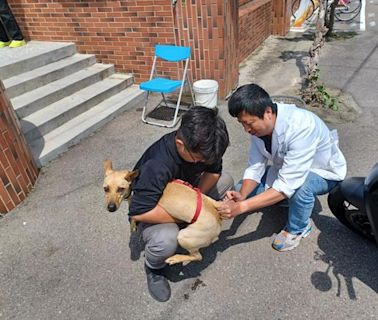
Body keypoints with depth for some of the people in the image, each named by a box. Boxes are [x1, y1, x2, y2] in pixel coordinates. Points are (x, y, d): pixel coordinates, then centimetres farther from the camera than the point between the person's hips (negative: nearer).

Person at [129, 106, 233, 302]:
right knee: (166, 240, -38)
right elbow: (138, 212, -41)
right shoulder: (156, 166, -41)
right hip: (152, 208, -6)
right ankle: (153, 267, 0)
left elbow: (213, 171, -4)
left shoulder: (200, 146, -21)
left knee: (225, 181, -6)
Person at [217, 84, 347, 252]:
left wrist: (241, 207, -44)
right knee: (242, 190, -4)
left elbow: (287, 185, -41)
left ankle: (298, 229, -6)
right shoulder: (259, 125, -19)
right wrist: (241, 196, -32)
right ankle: (292, 199, 14)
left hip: (324, 172, -5)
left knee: (300, 187, -39)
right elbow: (255, 167, -14)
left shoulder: (301, 128, -40)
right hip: (286, 168, 6)